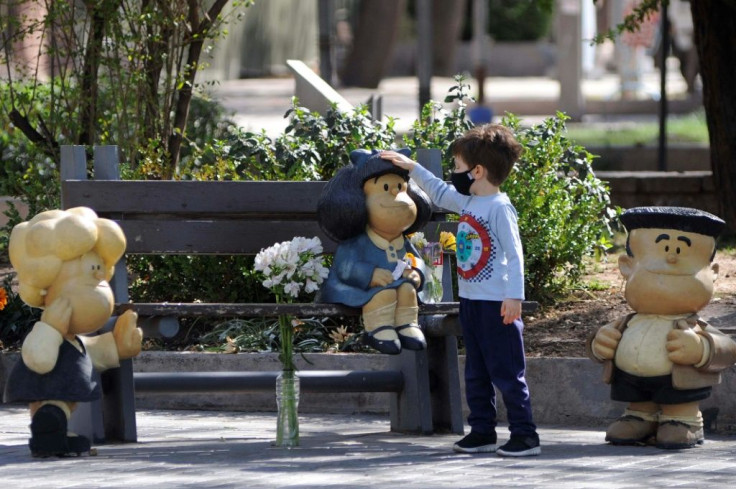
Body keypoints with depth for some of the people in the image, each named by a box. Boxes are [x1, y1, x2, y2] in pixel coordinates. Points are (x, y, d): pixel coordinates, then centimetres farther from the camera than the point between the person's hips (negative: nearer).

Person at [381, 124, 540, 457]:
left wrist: (514, 296, -24)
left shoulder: (499, 207, -15)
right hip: (470, 301, 9)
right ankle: (482, 432, 19)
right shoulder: (468, 202, 11)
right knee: (476, 373, 13)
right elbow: (440, 193, 31)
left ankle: (524, 435, -3)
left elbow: (514, 254, -18)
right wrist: (412, 168, 30)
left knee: (507, 372, -6)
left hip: (497, 304, -9)